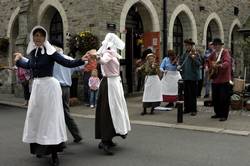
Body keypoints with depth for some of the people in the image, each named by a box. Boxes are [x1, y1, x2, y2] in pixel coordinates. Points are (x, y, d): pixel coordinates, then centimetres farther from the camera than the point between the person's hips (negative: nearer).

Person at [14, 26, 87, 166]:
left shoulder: (50, 52, -10)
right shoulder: (32, 52, 8)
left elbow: (67, 63, -17)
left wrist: (81, 60, -30)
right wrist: (19, 60, 41)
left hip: (49, 86, -7)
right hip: (36, 86, 7)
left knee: (50, 117, -5)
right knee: (36, 116, 13)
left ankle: (54, 154, 1)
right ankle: (41, 147, 31)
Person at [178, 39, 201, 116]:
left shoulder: (195, 54, -8)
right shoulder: (185, 54, 10)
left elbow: (199, 63, -18)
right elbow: (181, 61, 22)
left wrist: (193, 57, -28)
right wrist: (180, 66, 3)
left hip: (192, 77, -6)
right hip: (185, 76, 6)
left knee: (192, 94, -2)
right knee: (186, 94, 12)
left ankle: (194, 110, 5)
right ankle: (187, 108, 21)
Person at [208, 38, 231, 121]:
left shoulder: (225, 52, -7)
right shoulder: (214, 53, 13)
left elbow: (227, 62, -24)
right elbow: (209, 60, 29)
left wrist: (220, 65, -42)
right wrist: (211, 66, 9)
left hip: (224, 80, -7)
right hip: (215, 79, 7)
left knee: (224, 98, -5)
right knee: (215, 98, 12)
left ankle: (224, 115, 3)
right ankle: (218, 113, 24)